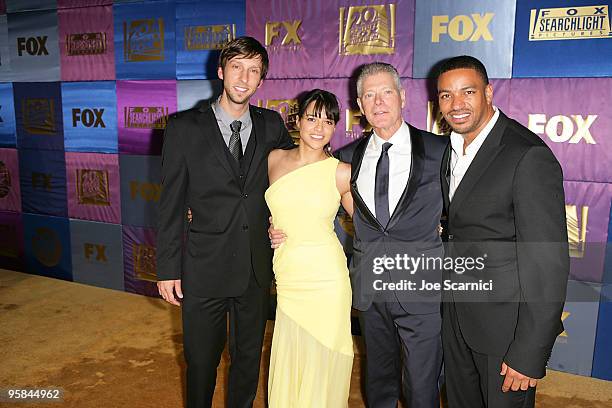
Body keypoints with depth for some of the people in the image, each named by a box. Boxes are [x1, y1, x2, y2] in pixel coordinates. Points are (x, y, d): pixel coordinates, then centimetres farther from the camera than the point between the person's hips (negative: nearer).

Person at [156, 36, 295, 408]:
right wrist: (168, 268, -4)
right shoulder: (184, 127, -6)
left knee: (249, 359, 19)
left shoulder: (271, 125, 2)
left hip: (257, 269, 3)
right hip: (204, 269, -2)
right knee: (201, 363, 15)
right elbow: (171, 204, -4)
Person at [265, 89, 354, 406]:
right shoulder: (274, 159, 3)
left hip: (325, 282, -2)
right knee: (287, 368, 12)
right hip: (287, 282, 3)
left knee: (320, 367, 10)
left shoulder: (341, 172, -6)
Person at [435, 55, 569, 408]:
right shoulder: (453, 147, 3)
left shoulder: (530, 157, -23)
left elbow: (548, 264, -23)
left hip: (506, 322, -7)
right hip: (457, 312, 7)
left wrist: (529, 355, -21)